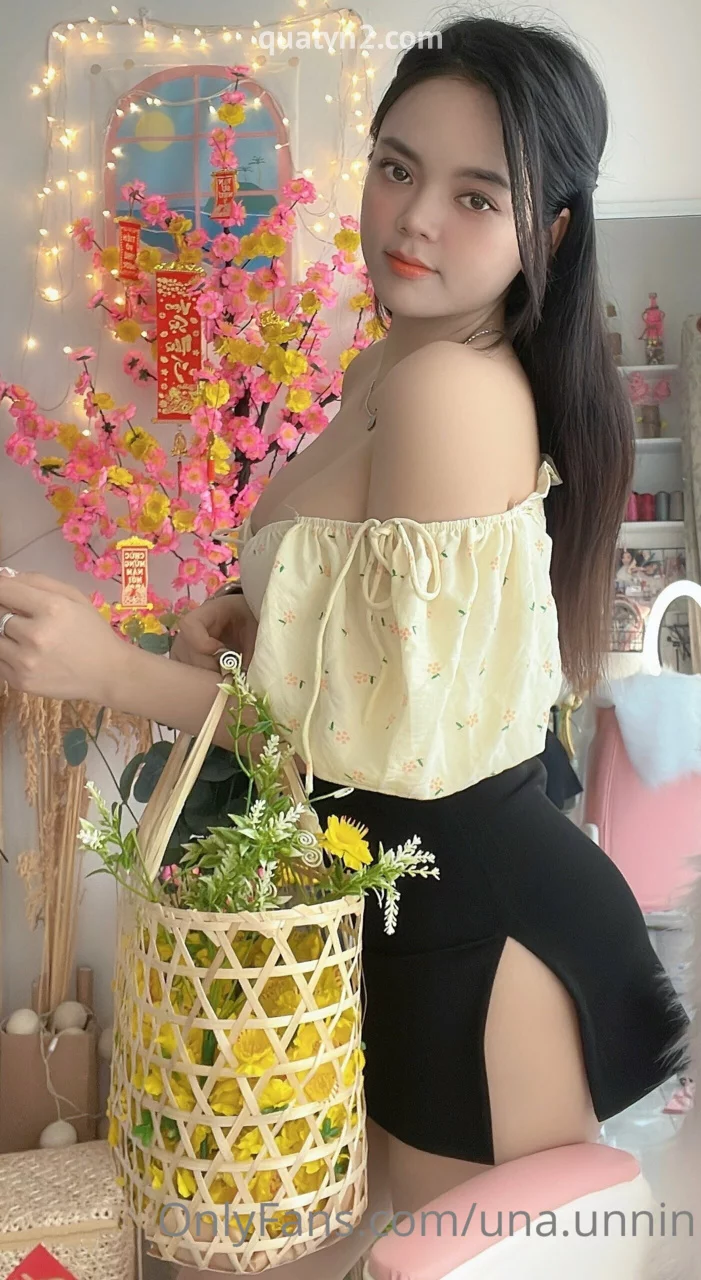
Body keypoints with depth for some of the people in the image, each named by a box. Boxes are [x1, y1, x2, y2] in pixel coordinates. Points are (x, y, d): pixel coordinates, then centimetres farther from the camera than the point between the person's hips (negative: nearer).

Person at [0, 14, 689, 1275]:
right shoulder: (386, 366, 6)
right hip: (420, 893, 9)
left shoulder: (451, 387, -24)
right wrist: (253, 621, -1)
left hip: (476, 917, -9)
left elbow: (403, 737, -23)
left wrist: (113, 670, -20)